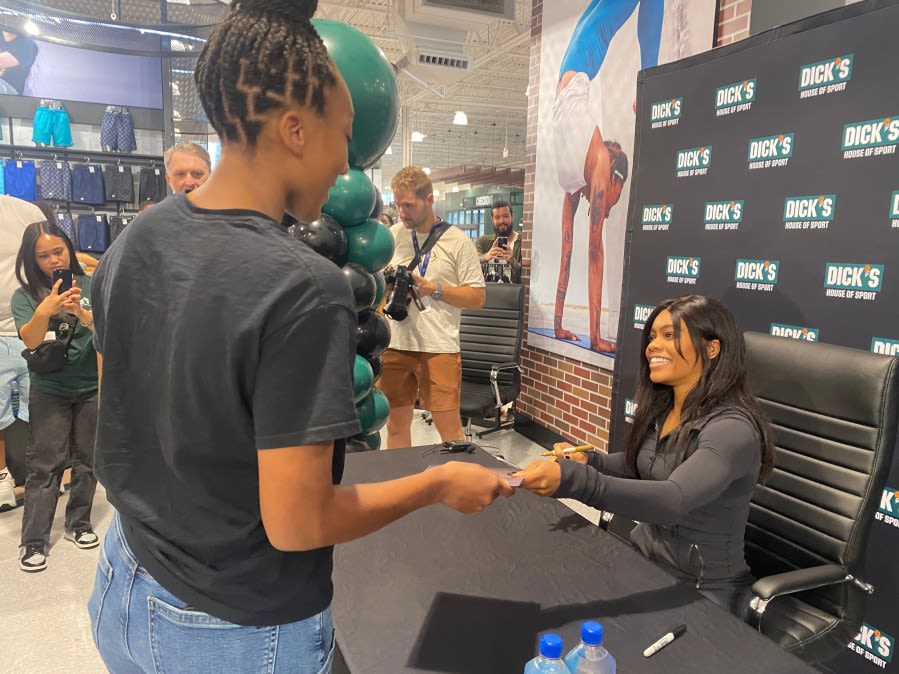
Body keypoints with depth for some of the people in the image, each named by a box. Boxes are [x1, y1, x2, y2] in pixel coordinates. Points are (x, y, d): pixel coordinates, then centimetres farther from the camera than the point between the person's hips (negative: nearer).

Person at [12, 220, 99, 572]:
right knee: (44, 464, 2)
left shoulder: (91, 286, -4)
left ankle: (78, 523, 27)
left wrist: (83, 314, -32)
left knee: (86, 458, 11)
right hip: (49, 391, -1)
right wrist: (45, 310, -37)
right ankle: (34, 540, 11)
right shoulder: (25, 296, -4)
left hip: (92, 387, 1)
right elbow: (30, 340, -18)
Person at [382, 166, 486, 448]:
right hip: (395, 344, 4)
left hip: (439, 347, -3)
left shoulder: (458, 241, -3)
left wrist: (434, 290, -15)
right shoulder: (392, 235, 8)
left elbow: (477, 297, -4)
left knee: (450, 428, 0)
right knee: (396, 425, 13)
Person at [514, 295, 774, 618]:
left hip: (700, 592, -6)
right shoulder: (662, 409, -1)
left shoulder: (733, 428, -24)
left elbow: (673, 500, -38)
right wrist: (589, 461, -5)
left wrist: (573, 480, -49)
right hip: (642, 558, 6)